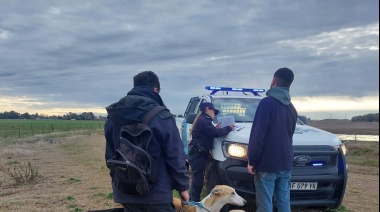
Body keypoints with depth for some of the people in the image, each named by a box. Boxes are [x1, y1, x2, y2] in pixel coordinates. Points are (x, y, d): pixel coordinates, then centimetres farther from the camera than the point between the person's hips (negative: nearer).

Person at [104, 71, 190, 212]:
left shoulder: (113, 116, 6)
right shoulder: (161, 116, -12)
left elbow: (110, 155, 13)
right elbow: (174, 156, -12)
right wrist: (182, 186, -1)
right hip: (156, 192, -5)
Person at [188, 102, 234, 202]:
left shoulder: (201, 119, 19)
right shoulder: (203, 120, -14)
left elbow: (208, 133, 23)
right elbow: (216, 133, -19)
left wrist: (215, 128, 10)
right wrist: (228, 128, -7)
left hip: (197, 153, 11)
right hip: (197, 154, -11)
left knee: (197, 180, 16)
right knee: (197, 180, -7)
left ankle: (193, 202, 24)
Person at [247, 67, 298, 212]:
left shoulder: (267, 102, -12)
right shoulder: (291, 108, 14)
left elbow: (258, 134, -16)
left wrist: (252, 161, -10)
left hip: (267, 162, -8)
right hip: (285, 162, 8)